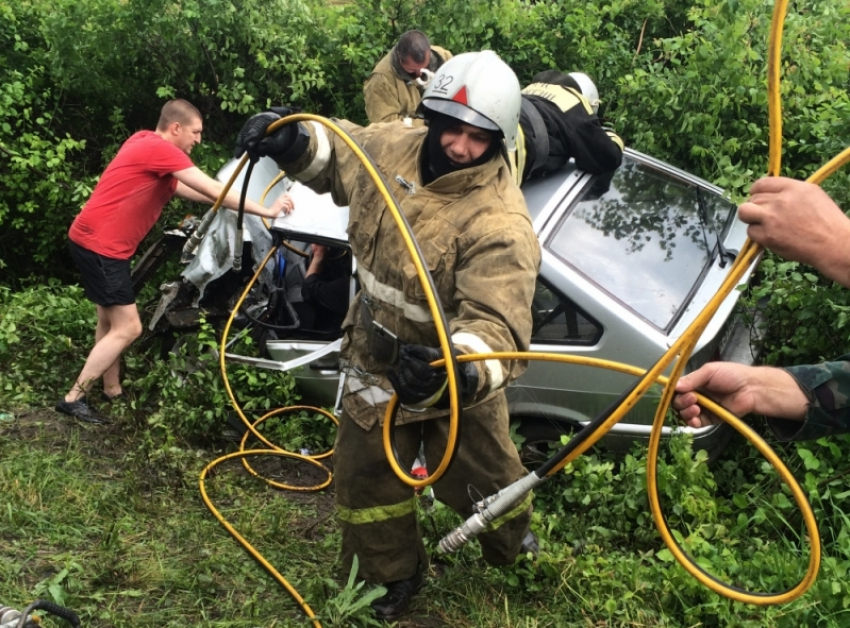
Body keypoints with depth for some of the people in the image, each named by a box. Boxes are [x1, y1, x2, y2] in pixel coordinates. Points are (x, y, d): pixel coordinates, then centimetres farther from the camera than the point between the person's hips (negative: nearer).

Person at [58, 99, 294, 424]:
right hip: (100, 244, -10)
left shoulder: (146, 143, 14)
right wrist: (264, 211, -9)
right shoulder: (161, 149, -16)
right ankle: (73, 398, 2)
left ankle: (112, 390, 30)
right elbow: (213, 191, -16)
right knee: (127, 328, -6)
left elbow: (182, 189, 19)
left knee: (110, 321, 19)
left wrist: (239, 203, 16)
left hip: (95, 240, 10)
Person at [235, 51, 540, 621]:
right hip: (377, 363, 5)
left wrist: (457, 368, -63)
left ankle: (516, 550, 54)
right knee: (364, 473, 16)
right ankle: (391, 575, 44)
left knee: (482, 480, 16)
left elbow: (495, 324, -42)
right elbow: (337, 153, 10)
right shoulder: (390, 146, -12)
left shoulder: (500, 223, -32)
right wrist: (293, 141, -12)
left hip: (458, 379, -4)